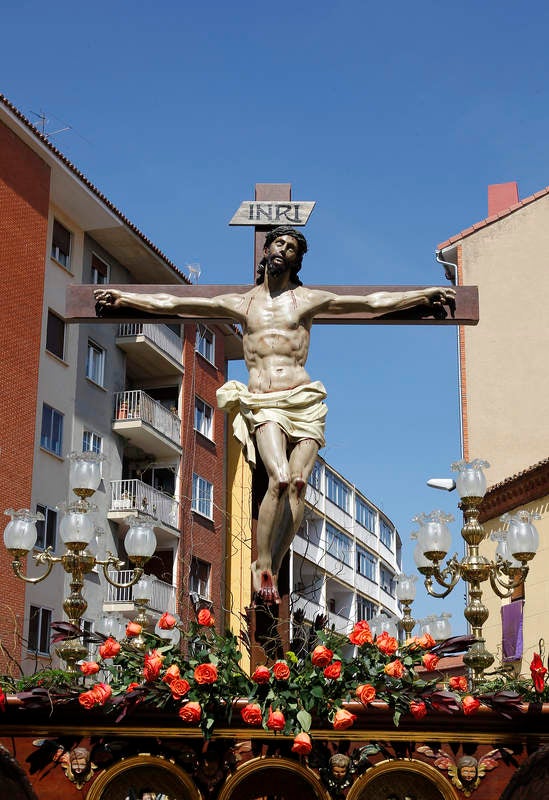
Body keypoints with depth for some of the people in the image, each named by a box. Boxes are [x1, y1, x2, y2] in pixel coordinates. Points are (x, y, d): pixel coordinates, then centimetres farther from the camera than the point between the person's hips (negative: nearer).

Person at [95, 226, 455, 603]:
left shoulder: (308, 299, 17)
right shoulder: (242, 303, 18)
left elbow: (374, 302, 19)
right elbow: (171, 303, 21)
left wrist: (426, 294, 18)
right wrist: (123, 297, 20)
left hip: (303, 400, 1)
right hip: (263, 405, -1)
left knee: (299, 482, -15)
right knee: (279, 479, -22)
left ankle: (273, 568, -8)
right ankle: (262, 565, -9)